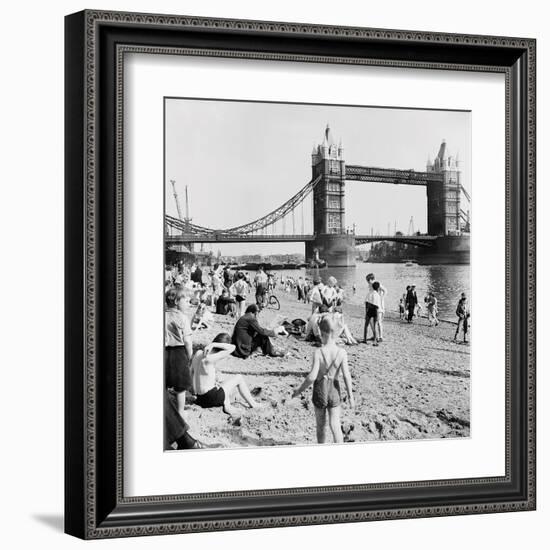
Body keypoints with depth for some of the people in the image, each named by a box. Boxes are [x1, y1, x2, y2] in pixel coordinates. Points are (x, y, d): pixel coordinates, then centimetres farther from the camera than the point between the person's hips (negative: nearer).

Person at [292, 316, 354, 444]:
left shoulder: (318, 353, -19)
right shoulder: (342, 353, -13)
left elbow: (312, 376, -22)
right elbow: (346, 376, -13)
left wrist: (299, 390, -10)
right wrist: (350, 396, -4)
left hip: (320, 390, -1)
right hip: (334, 391, 1)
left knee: (321, 425, 17)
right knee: (335, 425, 4)